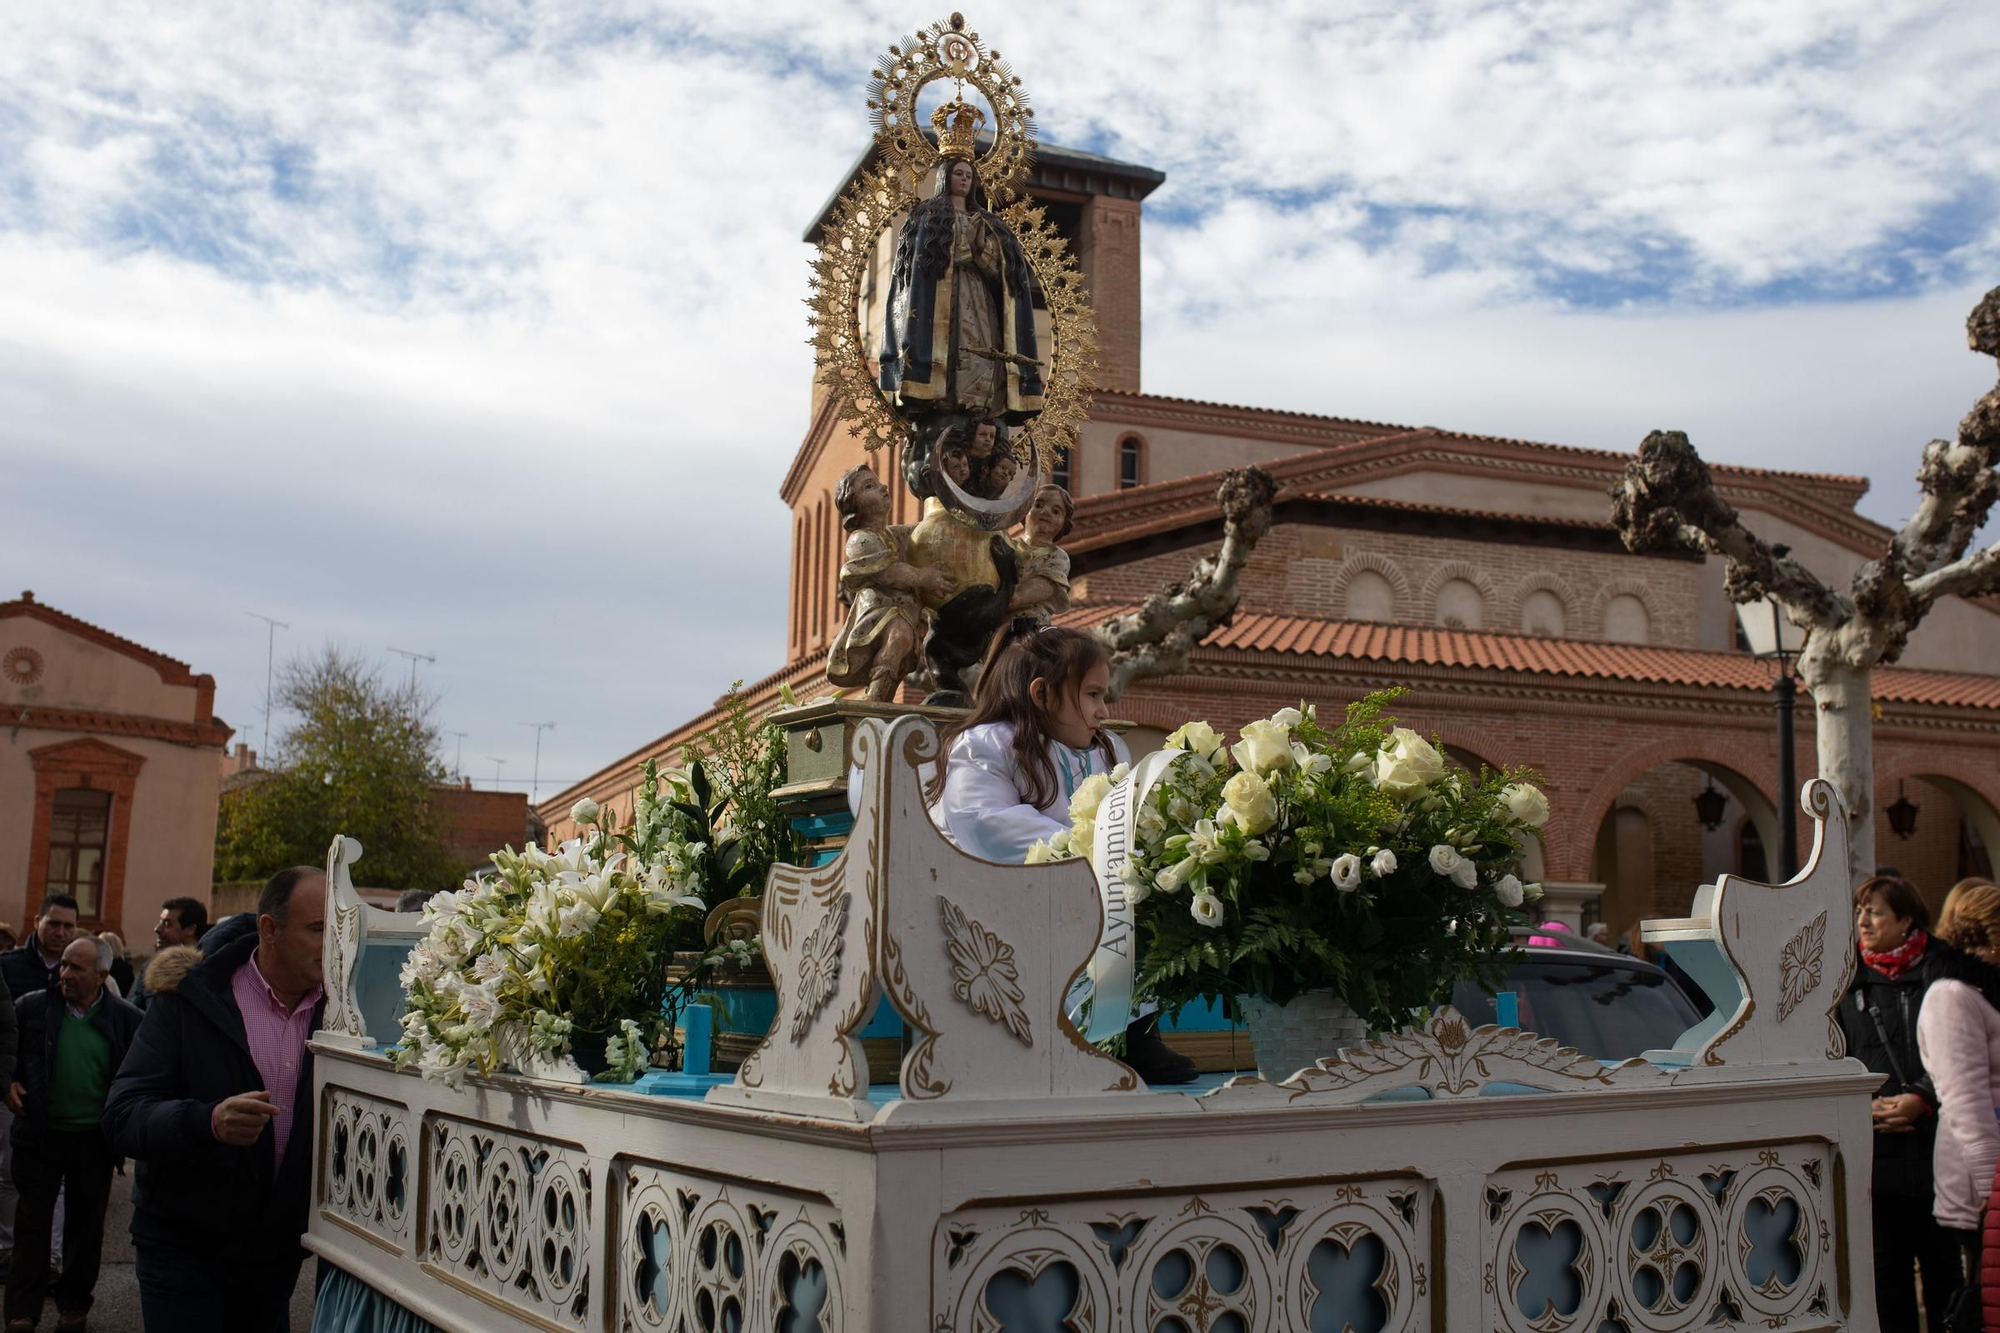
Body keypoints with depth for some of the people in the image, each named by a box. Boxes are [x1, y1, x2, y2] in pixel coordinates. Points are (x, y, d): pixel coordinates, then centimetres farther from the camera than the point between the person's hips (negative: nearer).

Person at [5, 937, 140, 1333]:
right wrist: (7, 1083, -6)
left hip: (94, 1139, 0)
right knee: (32, 1223, 3)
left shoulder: (126, 1019, -7)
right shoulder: (33, 1007, -6)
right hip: (40, 1133, 0)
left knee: (86, 1225, 12)